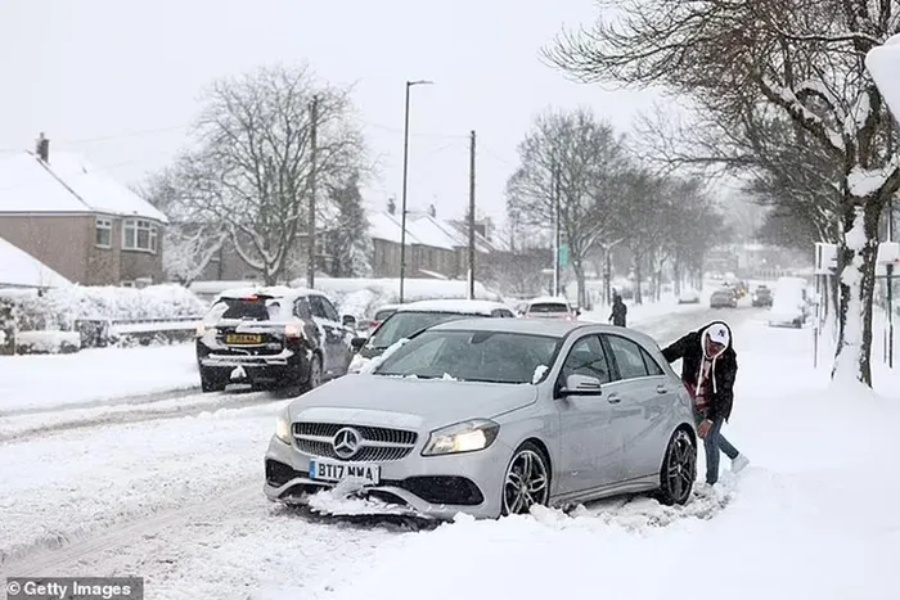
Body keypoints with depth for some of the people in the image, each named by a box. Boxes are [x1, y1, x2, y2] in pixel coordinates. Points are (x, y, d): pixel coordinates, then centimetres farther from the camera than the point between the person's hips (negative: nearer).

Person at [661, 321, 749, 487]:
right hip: (694, 400, 4)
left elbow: (723, 393, -26)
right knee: (705, 433, 20)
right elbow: (667, 355, -12)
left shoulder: (728, 360, -26)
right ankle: (736, 457, 43)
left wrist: (710, 419, -31)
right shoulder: (691, 343, -23)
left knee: (709, 439, -8)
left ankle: (711, 483, 8)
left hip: (716, 404, -4)